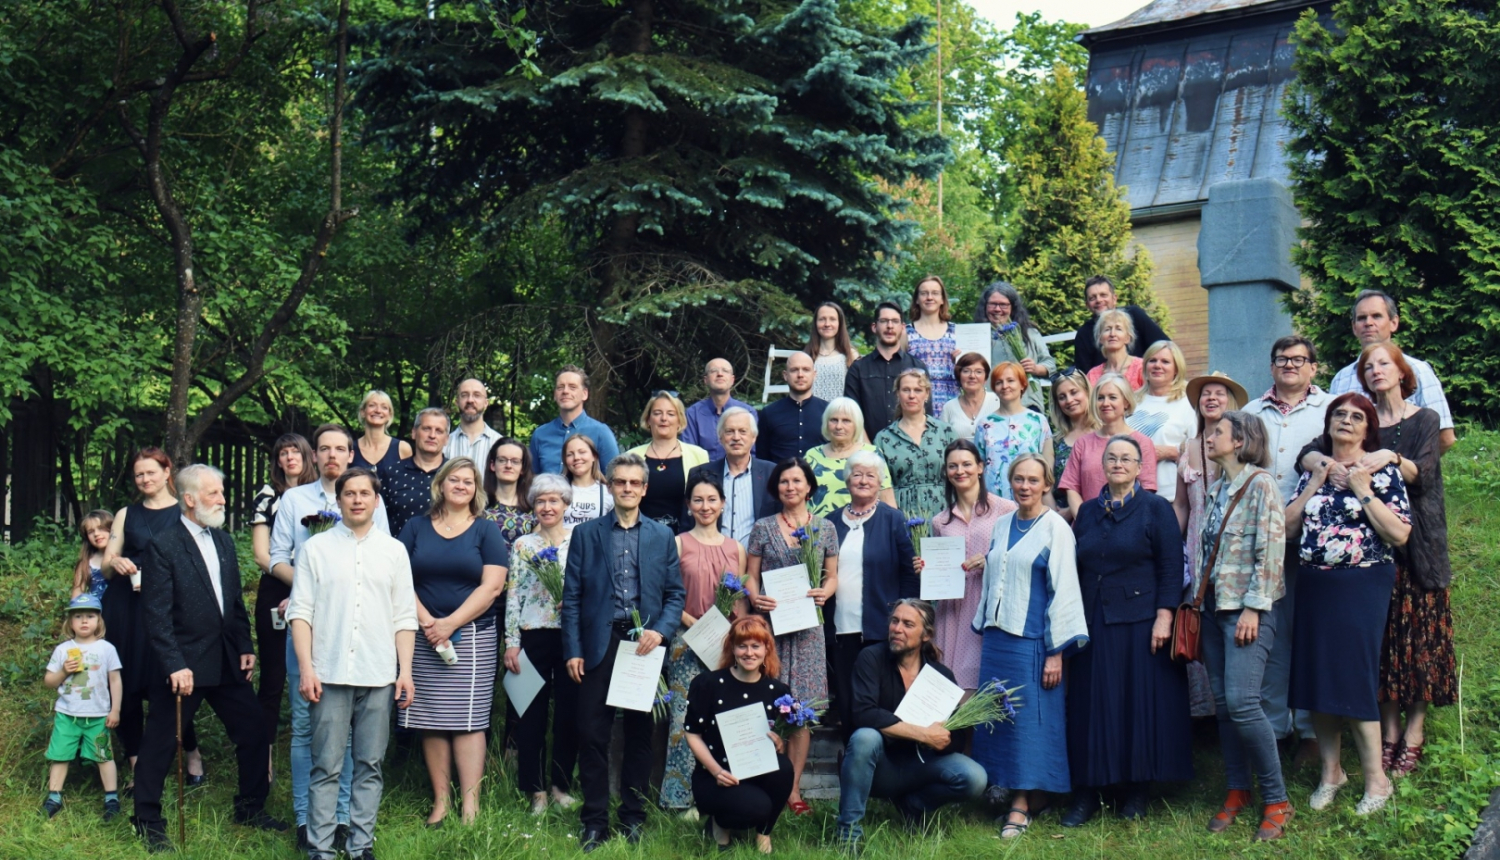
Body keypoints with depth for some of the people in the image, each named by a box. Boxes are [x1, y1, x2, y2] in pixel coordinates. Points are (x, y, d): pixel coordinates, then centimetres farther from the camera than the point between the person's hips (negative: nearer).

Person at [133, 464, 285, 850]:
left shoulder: (224, 541, 10)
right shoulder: (163, 546, -11)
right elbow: (156, 613, -15)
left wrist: (246, 646, 8)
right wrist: (175, 665, -20)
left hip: (228, 660, 7)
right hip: (183, 663, -7)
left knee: (254, 734, 10)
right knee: (161, 743, 3)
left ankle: (250, 808, 27)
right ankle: (148, 822, 16)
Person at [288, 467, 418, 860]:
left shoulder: (394, 550, 12)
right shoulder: (316, 548, 6)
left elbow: (405, 617, 11)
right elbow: (300, 611, 3)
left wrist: (406, 671, 4)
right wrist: (306, 668, -6)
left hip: (379, 677, 2)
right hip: (330, 674, -2)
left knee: (370, 766, 4)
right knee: (327, 767, -2)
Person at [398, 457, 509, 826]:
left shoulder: (486, 533, 7)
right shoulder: (416, 528, 11)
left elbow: (492, 587, -3)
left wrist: (451, 623, -11)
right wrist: (426, 621, -10)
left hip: (473, 637, -2)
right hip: (423, 637, 2)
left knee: (468, 720, -6)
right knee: (430, 721, 0)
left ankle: (470, 805, -7)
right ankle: (440, 802, 4)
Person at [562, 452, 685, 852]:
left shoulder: (662, 536, 10)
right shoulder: (586, 534, 6)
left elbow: (676, 593, 8)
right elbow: (571, 596, 3)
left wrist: (660, 630, -10)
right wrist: (572, 650, -4)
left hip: (644, 644, 1)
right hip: (598, 643, -1)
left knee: (640, 735, 6)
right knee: (592, 734, -2)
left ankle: (633, 818, 16)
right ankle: (594, 821, 6)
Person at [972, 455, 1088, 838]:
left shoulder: (1056, 529, -7)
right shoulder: (1001, 526, 11)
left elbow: (1064, 590, -9)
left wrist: (1057, 652, -13)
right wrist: (984, 628, 15)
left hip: (1032, 640, -6)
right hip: (998, 637, 6)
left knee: (1031, 718, -3)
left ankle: (1022, 805, 2)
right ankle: (1021, 798, 14)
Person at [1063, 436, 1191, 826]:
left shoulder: (1155, 509, -1)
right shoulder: (1088, 511, 12)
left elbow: (1171, 567, -6)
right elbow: (1077, 567, 14)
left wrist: (1164, 617, -14)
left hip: (1140, 622, -4)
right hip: (1094, 622, 4)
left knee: (1141, 701, 0)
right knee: (1092, 704, 3)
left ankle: (1137, 789, 10)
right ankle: (1087, 791, 7)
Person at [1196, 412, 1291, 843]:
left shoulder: (1260, 484, -9)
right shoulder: (1215, 488, 14)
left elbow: (1271, 551, -14)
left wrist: (1253, 608, -17)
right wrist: (1198, 596, 12)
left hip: (1246, 609, -8)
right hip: (1214, 605, 8)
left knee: (1241, 701, -15)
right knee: (1222, 703, 7)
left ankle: (1276, 799, -4)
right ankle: (1237, 790, 17)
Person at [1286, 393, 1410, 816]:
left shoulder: (1382, 471, -1)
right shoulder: (1314, 469, 12)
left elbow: (1400, 534, -11)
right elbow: (1286, 525, 2)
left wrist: (1363, 491, -13)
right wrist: (1315, 484, -4)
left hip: (1362, 586, -5)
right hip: (1314, 585, 5)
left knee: (1353, 677, -8)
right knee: (1316, 677, 5)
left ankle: (1376, 779, 2)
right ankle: (1330, 771, 19)